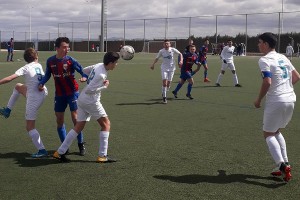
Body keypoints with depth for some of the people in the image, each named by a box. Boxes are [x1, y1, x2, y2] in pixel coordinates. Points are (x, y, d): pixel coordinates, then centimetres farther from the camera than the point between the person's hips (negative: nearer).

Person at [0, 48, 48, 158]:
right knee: (18, 86, 29)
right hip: (43, 93, 7)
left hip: (33, 98, -7)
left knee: (30, 127, 2)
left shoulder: (26, 68, -11)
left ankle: (42, 150, 1)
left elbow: (9, 78, -18)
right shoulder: (39, 66, 6)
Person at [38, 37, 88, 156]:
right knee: (59, 120, 5)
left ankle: (81, 145, 9)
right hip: (59, 95, 4)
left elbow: (82, 71, -14)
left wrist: (84, 77, -36)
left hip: (72, 92, -3)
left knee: (75, 118, -6)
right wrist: (41, 83, -4)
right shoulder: (50, 61, -1)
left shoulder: (70, 60, -10)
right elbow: (47, 75, 12)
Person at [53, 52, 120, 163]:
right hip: (91, 101, -9)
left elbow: (84, 70, 20)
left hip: (82, 99, 9)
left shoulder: (98, 65, 4)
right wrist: (104, 86, -14)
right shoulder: (101, 75, -23)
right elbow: (88, 90, -23)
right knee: (106, 124, 3)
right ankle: (102, 156, 3)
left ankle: (60, 152, 11)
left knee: (79, 127, 11)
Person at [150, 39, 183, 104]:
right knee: (164, 82, -14)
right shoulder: (161, 51, -5)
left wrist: (181, 60, -10)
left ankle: (164, 93, 32)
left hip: (171, 68, 1)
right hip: (164, 68, -1)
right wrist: (153, 65, -6)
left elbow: (180, 54, 6)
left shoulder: (173, 50, -7)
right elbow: (157, 58, 7)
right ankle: (164, 97, -4)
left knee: (168, 83, 3)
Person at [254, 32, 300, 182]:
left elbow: (267, 81, -21)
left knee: (268, 134, 3)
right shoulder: (283, 58, 15)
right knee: (277, 131, 22)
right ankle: (285, 164, 16)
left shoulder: (264, 60, -10)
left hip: (276, 101, -8)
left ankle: (282, 165, -14)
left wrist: (258, 100, -9)